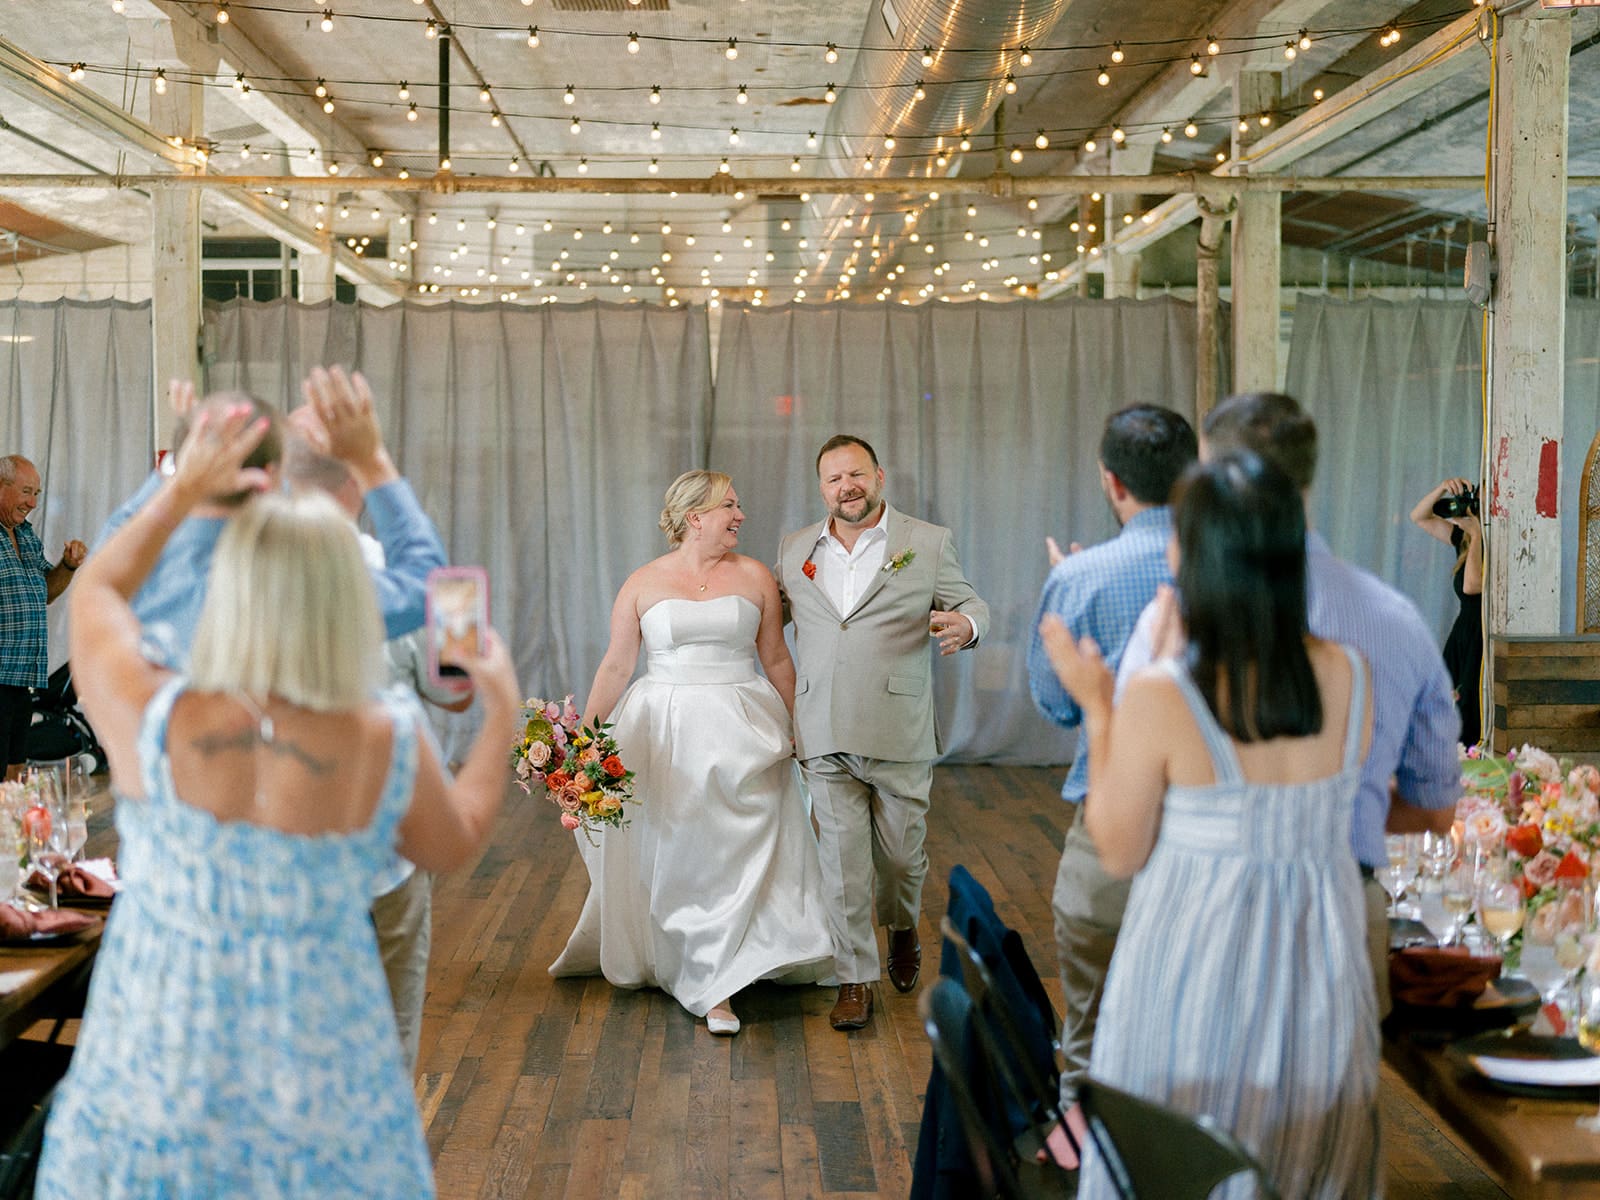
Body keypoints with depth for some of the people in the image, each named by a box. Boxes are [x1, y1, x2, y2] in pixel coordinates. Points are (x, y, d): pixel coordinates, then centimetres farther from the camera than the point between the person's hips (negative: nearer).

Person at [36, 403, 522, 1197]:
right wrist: (501, 714, 14)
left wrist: (181, 492, 8)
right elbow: (455, 846, 4)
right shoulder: (388, 744, -18)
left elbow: (93, 599, 4)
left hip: (159, 1072, 0)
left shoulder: (153, 724, -18)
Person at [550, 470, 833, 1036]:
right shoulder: (643, 584, 2)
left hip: (739, 732, 0)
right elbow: (615, 666, 3)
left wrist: (798, 731, 9)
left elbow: (777, 661, 8)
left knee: (736, 855, -2)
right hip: (663, 732, 0)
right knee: (669, 855, 7)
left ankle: (717, 987, 4)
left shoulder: (754, 577, 3)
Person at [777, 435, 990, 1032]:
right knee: (842, 857, 1)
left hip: (899, 732, -1)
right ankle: (855, 981, 10)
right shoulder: (795, 549, 11)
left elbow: (971, 604, 5)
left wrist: (965, 624, -17)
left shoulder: (929, 542, 2)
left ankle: (903, 928, 42)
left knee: (900, 848, 10)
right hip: (823, 736, 2)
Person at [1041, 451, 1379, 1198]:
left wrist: (1097, 709, -4)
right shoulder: (1346, 677, -11)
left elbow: (1119, 853, -13)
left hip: (1197, 965, -4)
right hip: (1318, 965, 4)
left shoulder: (1159, 699, -23)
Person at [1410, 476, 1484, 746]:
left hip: (1484, 645, -8)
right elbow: (1419, 517, 19)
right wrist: (1442, 489, 1)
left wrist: (1477, 533, -17)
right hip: (1462, 640, 8)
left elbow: (1472, 585, -26)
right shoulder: (1465, 539, 11)